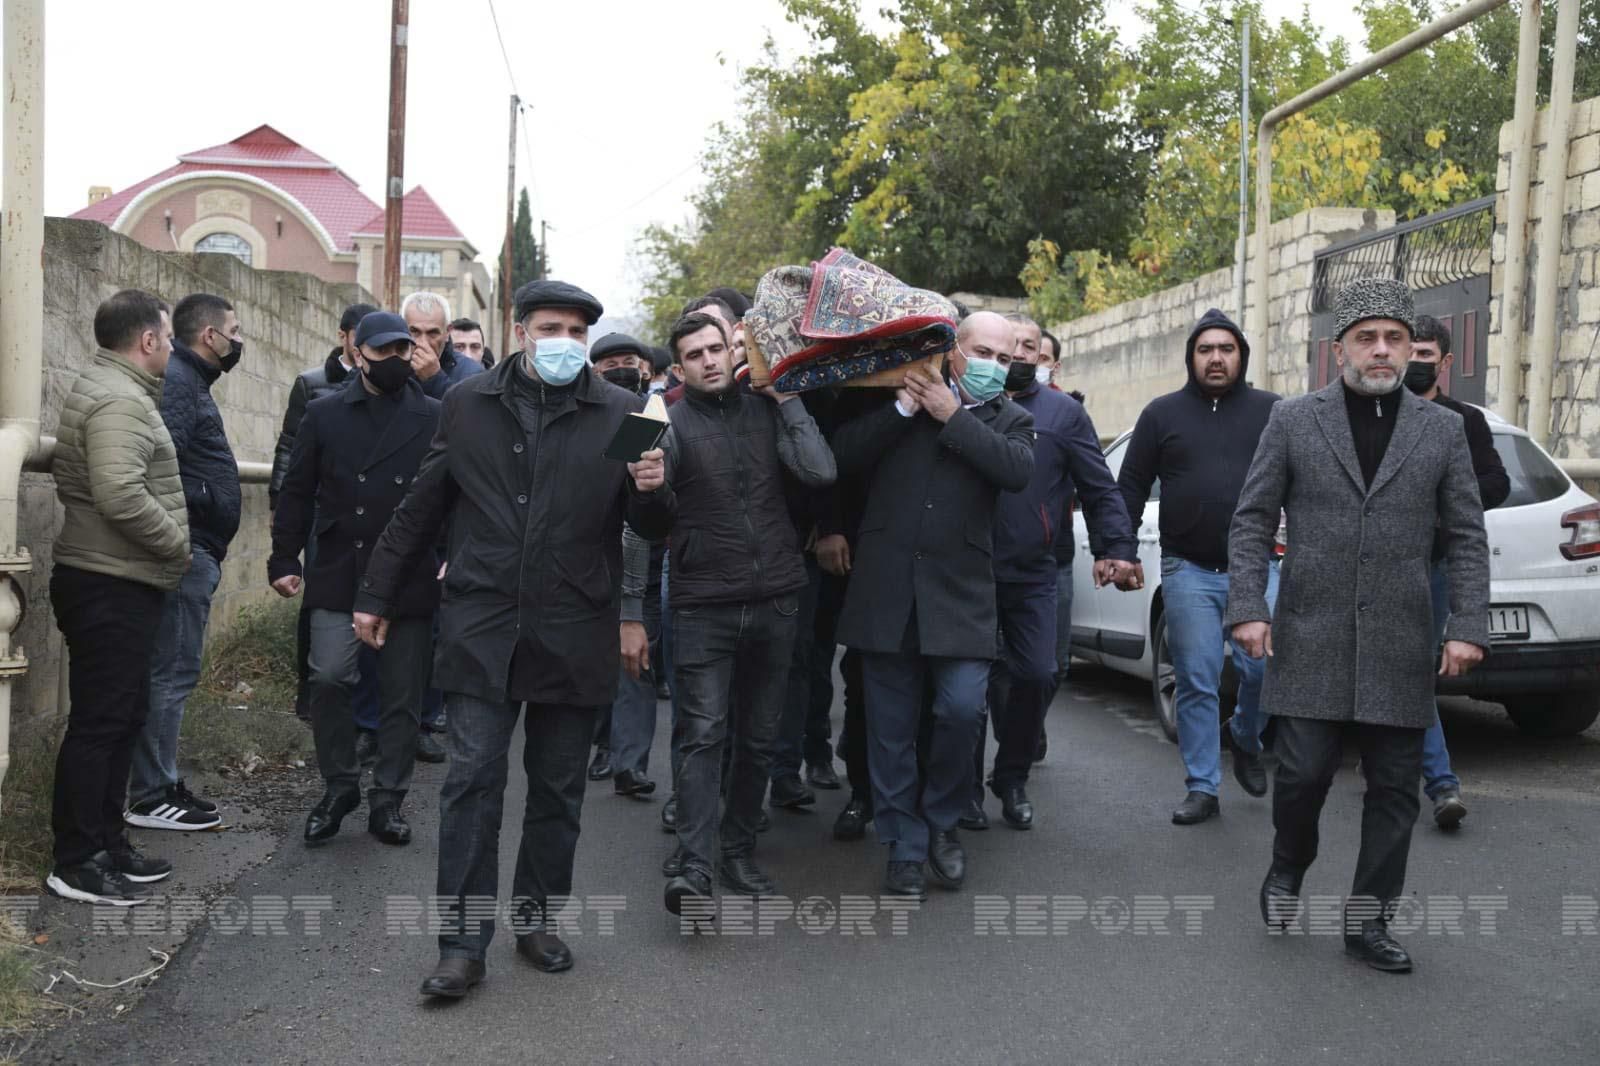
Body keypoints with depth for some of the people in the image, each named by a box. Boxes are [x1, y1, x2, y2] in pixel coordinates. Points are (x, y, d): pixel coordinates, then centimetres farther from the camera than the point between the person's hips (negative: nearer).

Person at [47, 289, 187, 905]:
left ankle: (107, 844, 26)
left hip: (117, 584, 11)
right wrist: (177, 541, -15)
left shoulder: (114, 390, 17)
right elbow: (120, 494, -29)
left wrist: (172, 543, 12)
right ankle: (75, 864, 5)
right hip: (112, 588, -11)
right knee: (98, 722, -3)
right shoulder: (119, 401, -17)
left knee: (123, 716, 16)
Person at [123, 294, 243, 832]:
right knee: (171, 672, -5)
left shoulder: (188, 380, 19)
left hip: (193, 551, 11)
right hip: (186, 550, -11)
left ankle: (160, 784, 23)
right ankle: (151, 798, 2)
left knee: (172, 672, 15)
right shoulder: (175, 380, -13)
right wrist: (200, 504, -17)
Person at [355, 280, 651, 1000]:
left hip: (575, 635, 0)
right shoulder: (468, 404, 5)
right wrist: (376, 595, 12)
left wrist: (636, 613, -4)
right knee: (471, 783, 0)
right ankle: (463, 944, 8)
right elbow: (421, 508, 10)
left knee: (558, 789, 11)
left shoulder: (621, 415, 0)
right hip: (481, 624, 0)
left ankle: (537, 920, 27)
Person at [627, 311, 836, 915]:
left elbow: (820, 472, -8)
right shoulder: (669, 424, 0)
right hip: (704, 606, -3)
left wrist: (787, 398, -4)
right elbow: (654, 530, 3)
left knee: (758, 736, 10)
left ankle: (737, 852, 21)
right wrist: (650, 493, -19)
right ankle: (696, 866, -10)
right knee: (702, 735, -9)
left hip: (775, 601, 3)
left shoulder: (766, 411, 7)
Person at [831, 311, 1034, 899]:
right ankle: (904, 845, 19)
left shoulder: (1009, 419, 11)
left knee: (961, 709, -11)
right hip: (886, 589, 1)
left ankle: (941, 821, 16)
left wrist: (953, 416, -9)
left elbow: (1018, 470, -10)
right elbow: (843, 453, 0)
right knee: (891, 728, 5)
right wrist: (902, 407, -8)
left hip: (959, 592, 0)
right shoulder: (898, 399, 11)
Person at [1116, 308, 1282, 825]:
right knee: (1196, 683, 2)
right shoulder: (1162, 413, 10)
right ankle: (1202, 788, 13)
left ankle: (1244, 737, 19)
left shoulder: (1272, 411, 9)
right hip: (1188, 572, 0)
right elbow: (1130, 487, 9)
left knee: (1263, 666, -13)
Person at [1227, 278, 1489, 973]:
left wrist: (1468, 626, -3)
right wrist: (1247, 608, -6)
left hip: (1401, 646, 2)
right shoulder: (1293, 421, 3)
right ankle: (1288, 869, 29)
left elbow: (1466, 539, 6)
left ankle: (1368, 920, 20)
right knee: (1301, 773, -1)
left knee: (1395, 789, 6)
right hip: (1310, 640, -2)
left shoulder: (1443, 431, 7)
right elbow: (1252, 521, 3)